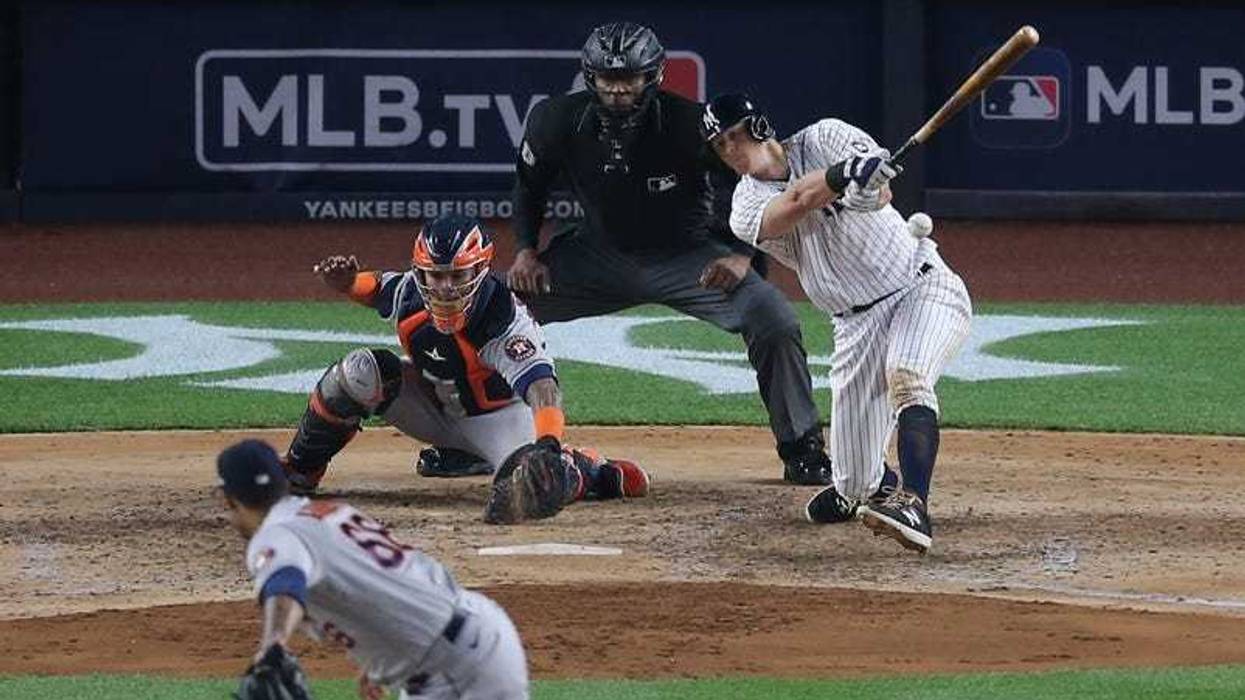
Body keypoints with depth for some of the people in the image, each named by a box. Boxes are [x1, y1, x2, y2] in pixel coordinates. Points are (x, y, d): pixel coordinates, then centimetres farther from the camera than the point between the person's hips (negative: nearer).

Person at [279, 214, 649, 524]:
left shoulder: (505, 321, -36)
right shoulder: (409, 293, -20)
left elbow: (542, 387, -51)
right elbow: (377, 287, 7)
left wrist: (547, 445, -70)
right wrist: (347, 281, -17)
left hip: (497, 415, -4)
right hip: (430, 406, 4)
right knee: (361, 372, -25)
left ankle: (591, 471, 5)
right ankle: (299, 470, -6)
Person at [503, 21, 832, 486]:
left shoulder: (692, 125, -26)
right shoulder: (557, 121, -17)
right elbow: (529, 185, 6)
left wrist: (742, 256, -27)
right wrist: (526, 250, -6)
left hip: (686, 256, -3)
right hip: (599, 253, 3)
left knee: (774, 321, -24)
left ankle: (801, 450, -6)